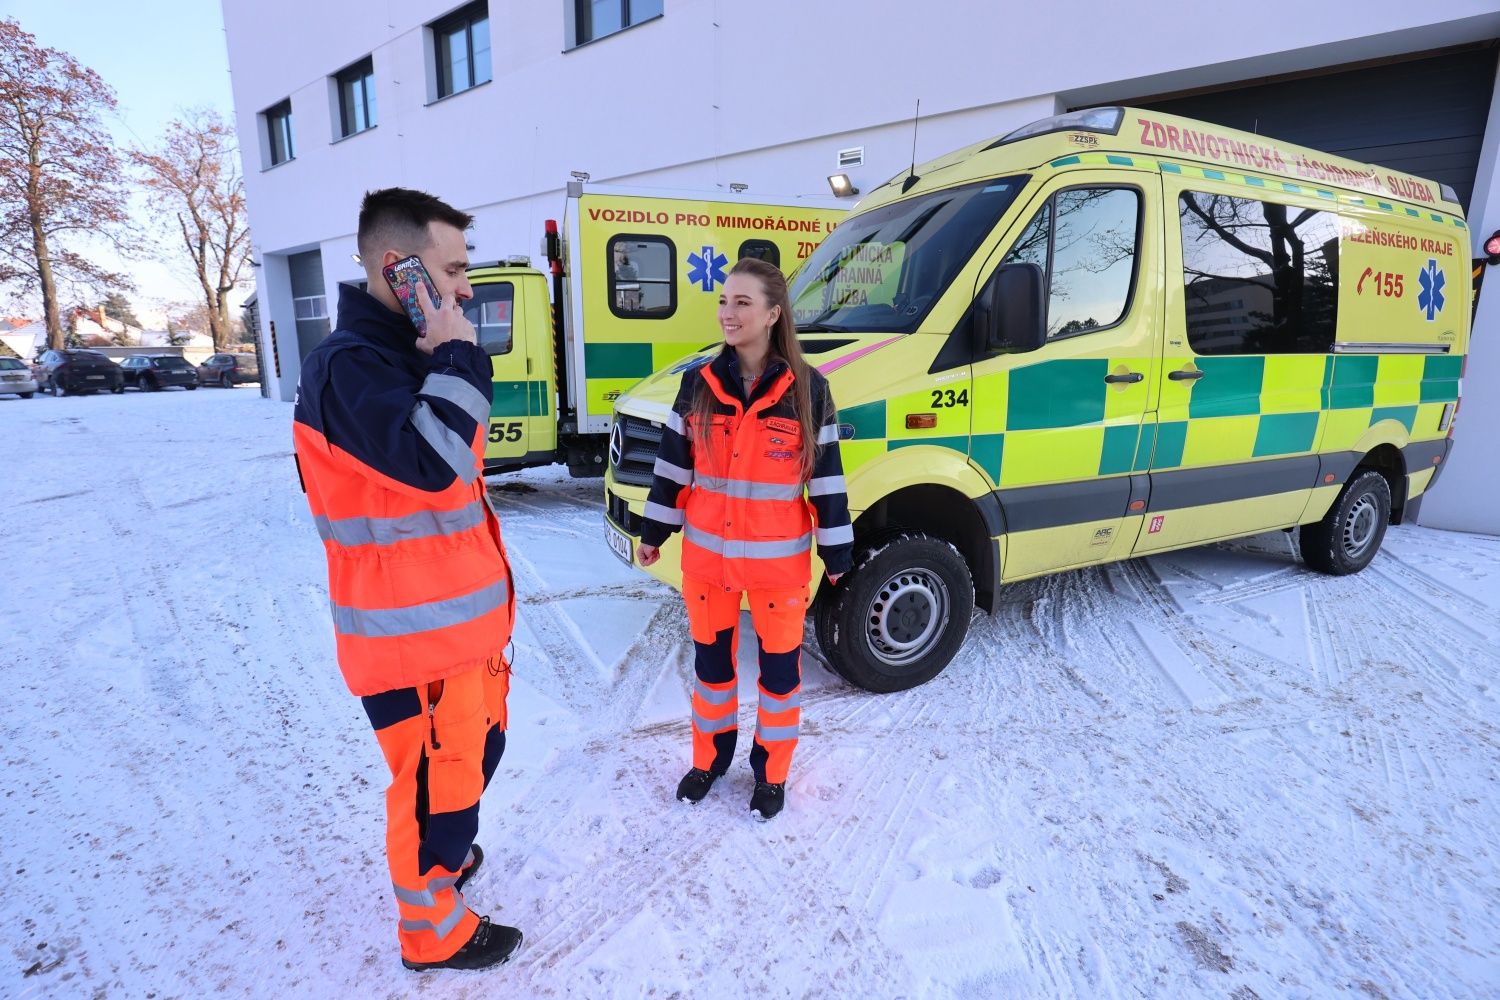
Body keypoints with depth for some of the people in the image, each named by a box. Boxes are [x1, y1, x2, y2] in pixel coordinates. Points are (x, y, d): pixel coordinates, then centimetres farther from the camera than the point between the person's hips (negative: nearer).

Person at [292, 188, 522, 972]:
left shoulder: (411, 355, 12)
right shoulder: (349, 364, -20)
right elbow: (428, 462, -37)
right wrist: (458, 355, -25)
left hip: (461, 612, 9)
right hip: (413, 631, -9)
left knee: (477, 750, 26)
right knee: (438, 775, 7)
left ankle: (446, 853, 50)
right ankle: (433, 929, 31)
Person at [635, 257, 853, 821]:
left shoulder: (807, 388, -8)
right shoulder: (699, 383, -1)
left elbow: (826, 475, -4)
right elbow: (672, 464, 5)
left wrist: (836, 551, -2)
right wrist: (654, 532, 7)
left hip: (779, 559, -2)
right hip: (707, 553, 3)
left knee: (780, 666, 12)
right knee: (711, 659, 17)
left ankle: (771, 772, 34)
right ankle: (709, 758, 40)